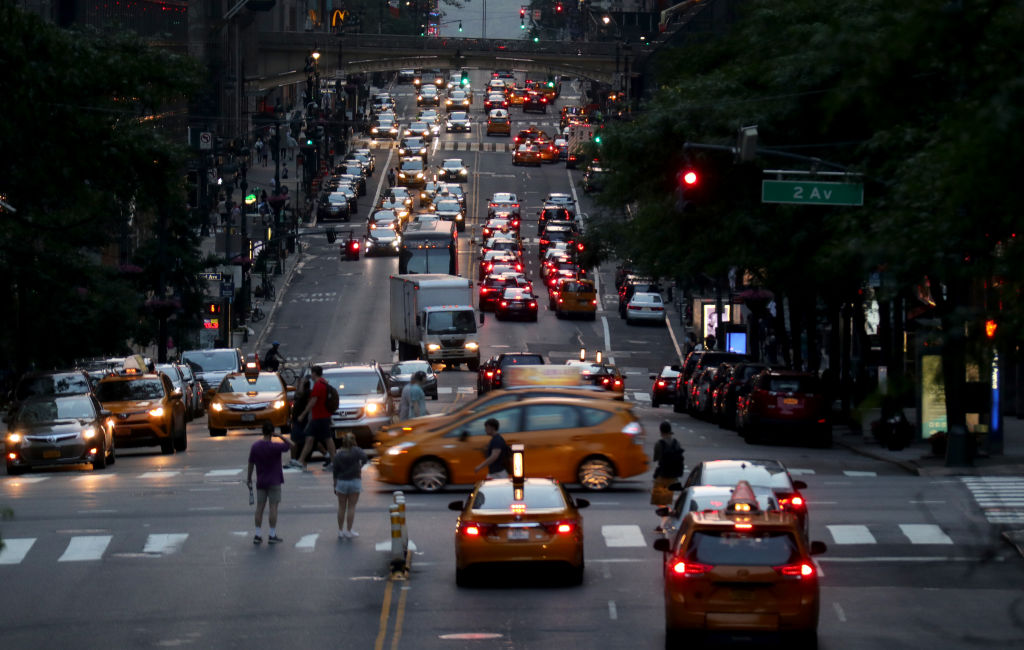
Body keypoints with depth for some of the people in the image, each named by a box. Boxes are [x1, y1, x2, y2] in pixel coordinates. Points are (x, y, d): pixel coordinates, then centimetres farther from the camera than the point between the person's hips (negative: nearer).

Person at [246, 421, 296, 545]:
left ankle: (257, 535, 6)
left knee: (260, 507, 6)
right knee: (273, 508, 0)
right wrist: (280, 436, -7)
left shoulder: (255, 446, -3)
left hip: (260, 482, 4)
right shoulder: (275, 447, -16)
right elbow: (290, 445, -4)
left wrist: (249, 478, 14)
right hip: (274, 482, -4)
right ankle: (272, 535, 1)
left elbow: (251, 463, 4)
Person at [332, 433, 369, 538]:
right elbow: (364, 458, -24)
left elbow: (335, 471, 1)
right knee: (351, 507, 4)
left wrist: (335, 486, 9)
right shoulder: (356, 451, -8)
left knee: (341, 507, 10)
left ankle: (340, 531, 13)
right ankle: (348, 531, 4)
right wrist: (361, 465, -3)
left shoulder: (338, 455, -1)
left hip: (341, 482, 2)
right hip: (355, 481, -2)